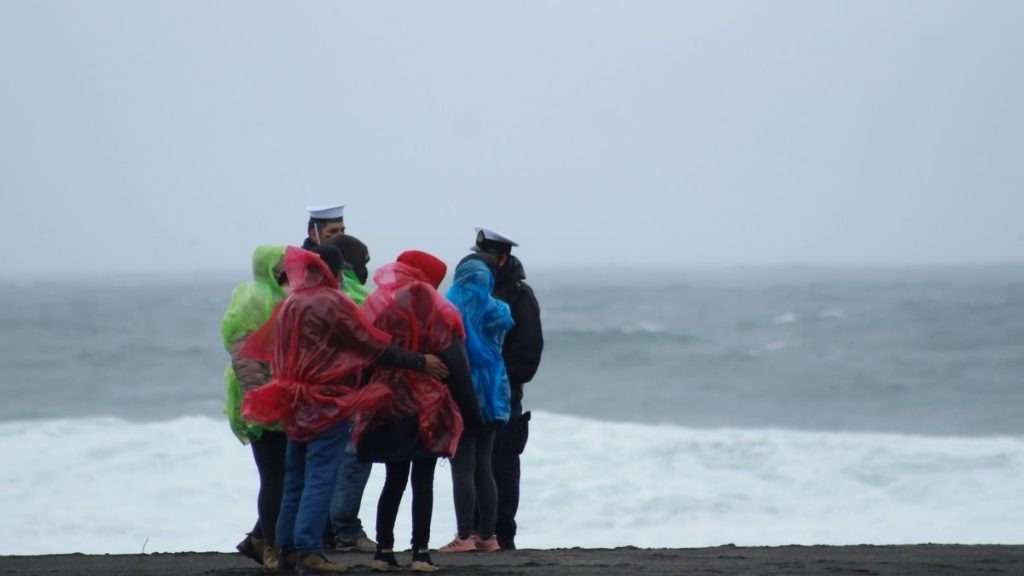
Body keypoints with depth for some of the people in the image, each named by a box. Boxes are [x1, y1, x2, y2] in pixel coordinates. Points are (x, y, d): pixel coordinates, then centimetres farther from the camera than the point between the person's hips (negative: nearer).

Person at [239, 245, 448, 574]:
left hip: (295, 403, 7)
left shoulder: (290, 304, 11)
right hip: (327, 402, -7)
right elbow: (374, 346, -11)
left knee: (295, 479, 13)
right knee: (320, 478, -8)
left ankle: (287, 549, 13)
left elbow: (271, 350, 17)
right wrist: (420, 362, -5)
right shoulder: (333, 303, -11)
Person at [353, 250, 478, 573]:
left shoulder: (375, 308, 7)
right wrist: (467, 406, -4)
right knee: (423, 482, 0)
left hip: (386, 411, 4)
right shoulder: (434, 310, -8)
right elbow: (454, 362, -9)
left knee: (394, 480, 12)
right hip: (428, 411, -4)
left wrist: (366, 405, 14)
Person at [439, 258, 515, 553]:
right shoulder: (498, 311, 5)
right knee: (483, 468, 12)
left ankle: (464, 536, -11)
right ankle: (487, 535, 9)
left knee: (462, 469, -6)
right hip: (491, 395, 5)